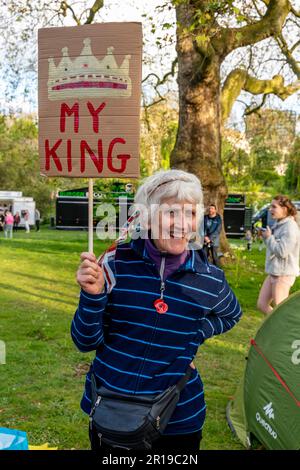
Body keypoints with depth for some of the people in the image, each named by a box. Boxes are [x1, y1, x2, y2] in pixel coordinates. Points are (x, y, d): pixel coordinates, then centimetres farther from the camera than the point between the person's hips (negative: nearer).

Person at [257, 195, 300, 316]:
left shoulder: (290, 227, -17)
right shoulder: (278, 225, 10)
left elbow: (282, 251, -23)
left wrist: (269, 237, -12)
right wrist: (265, 237, 2)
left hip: (284, 274, -9)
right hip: (273, 273, 9)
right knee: (261, 304, 12)